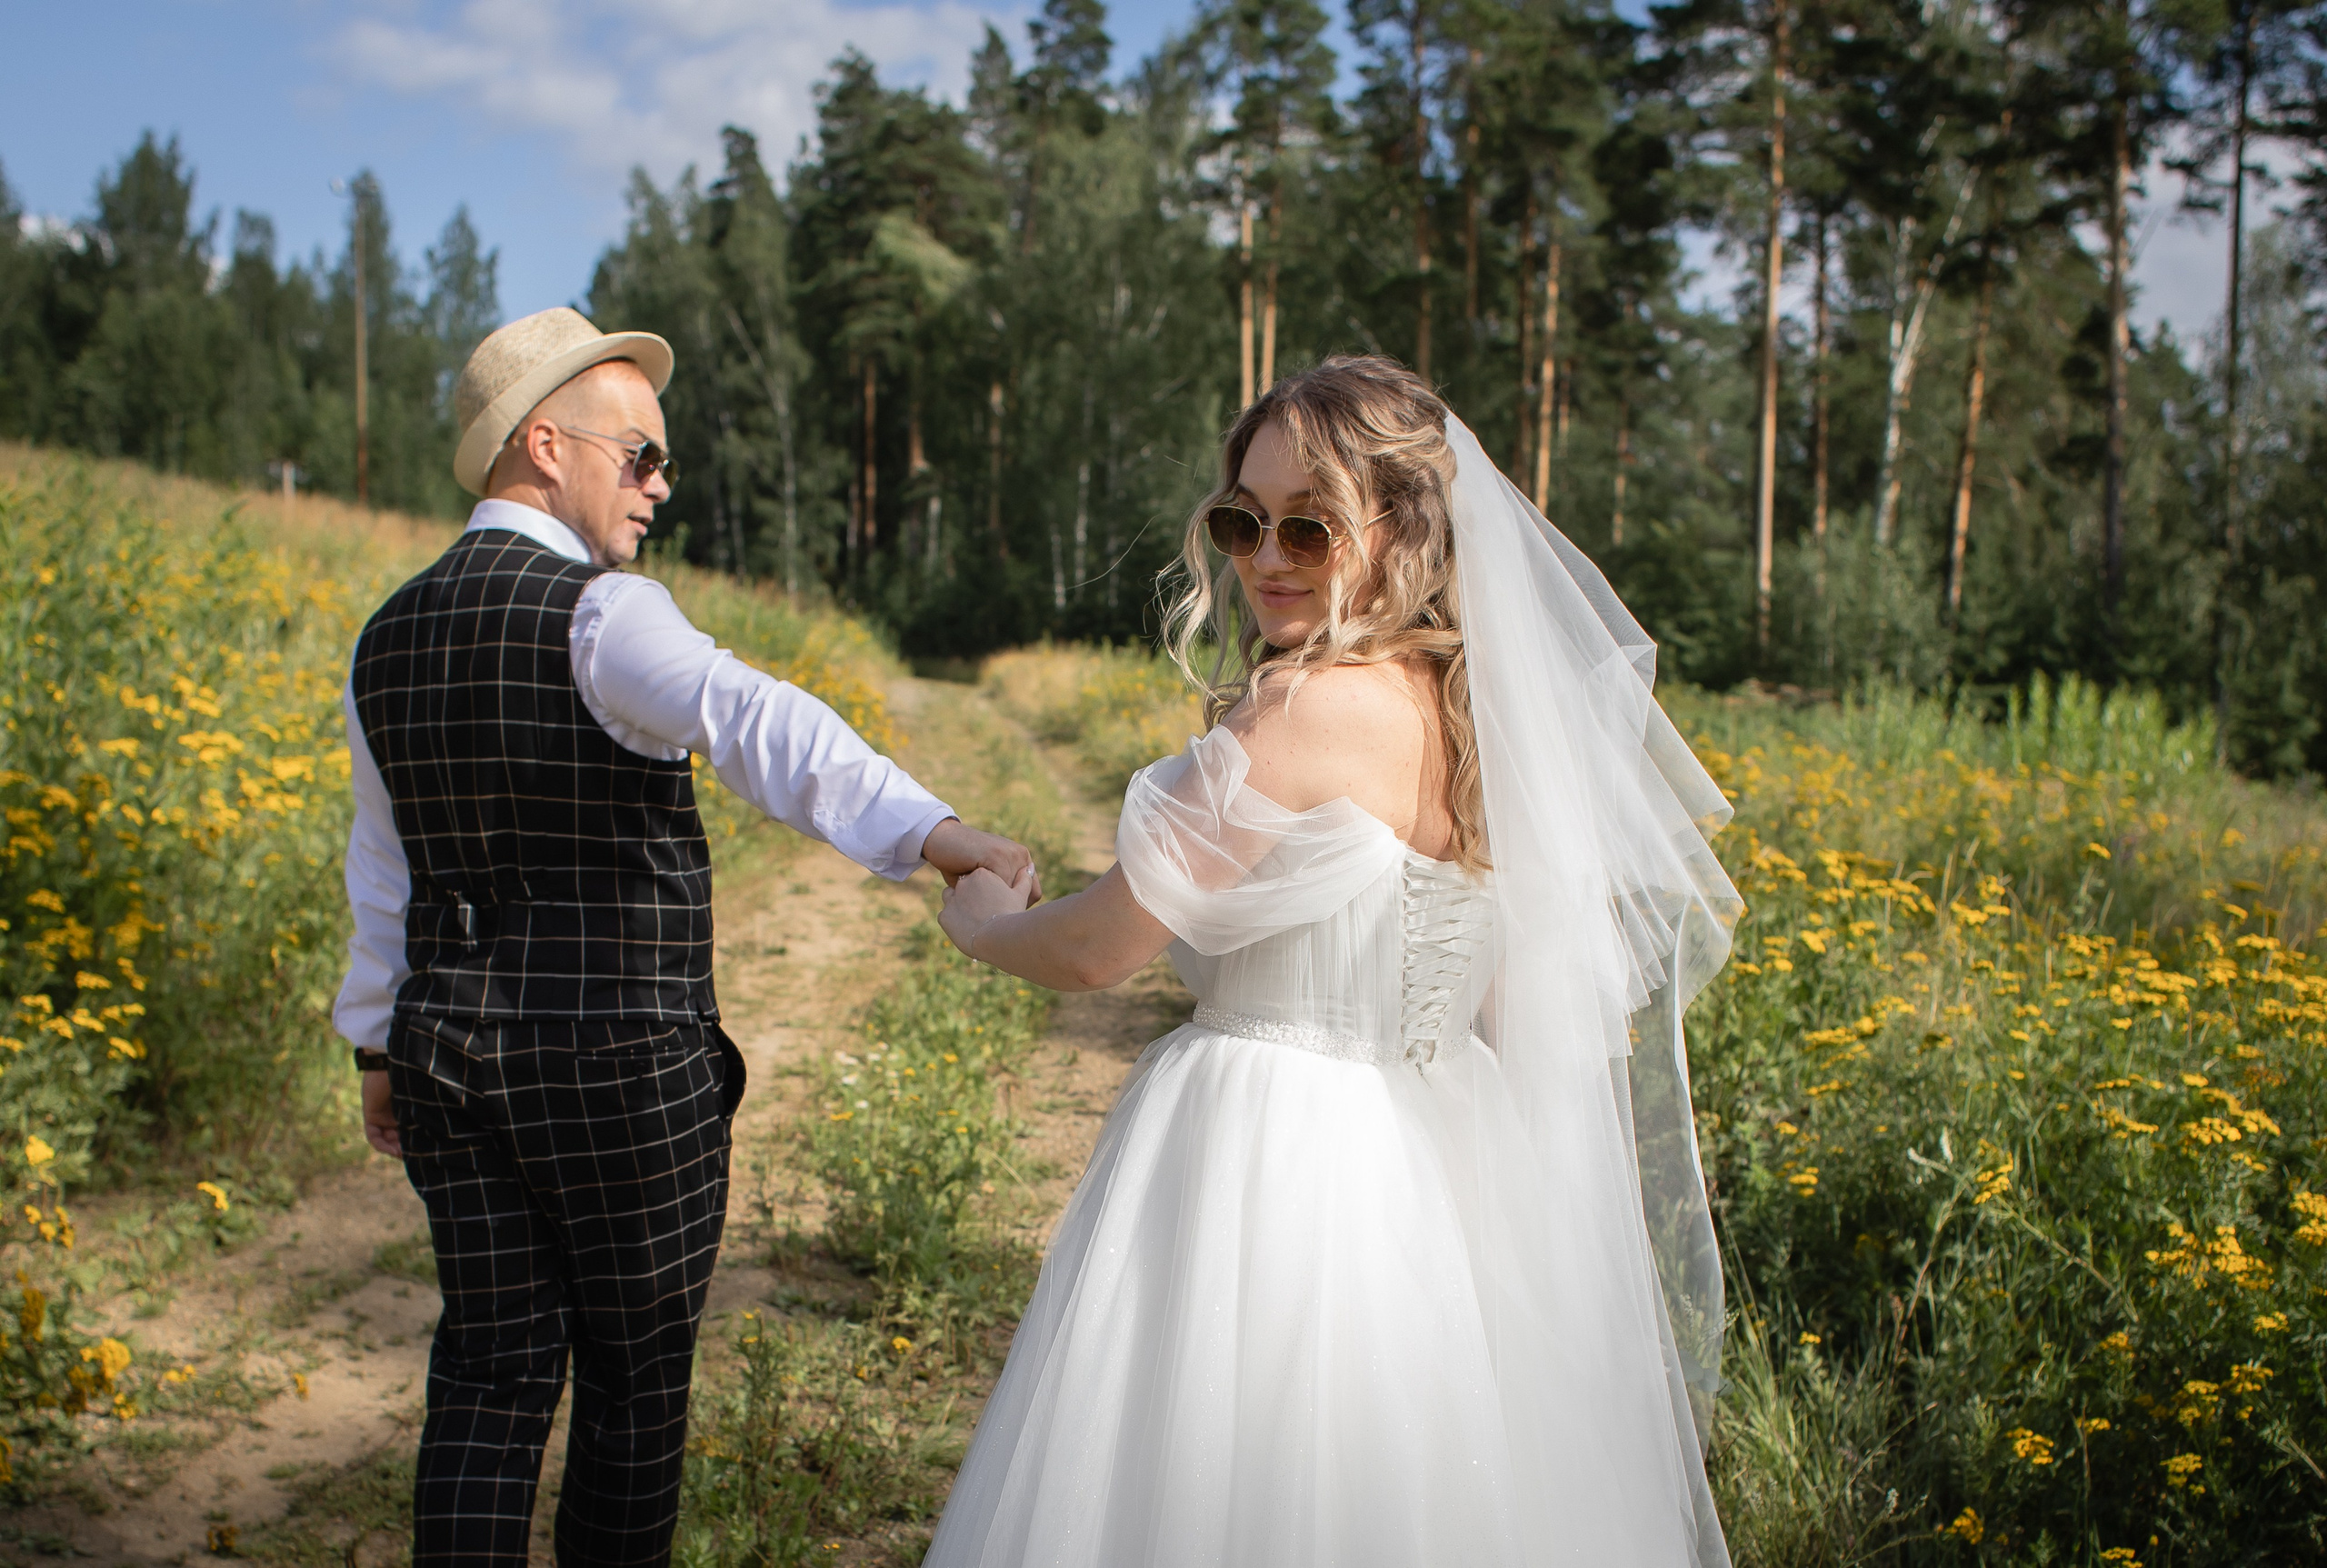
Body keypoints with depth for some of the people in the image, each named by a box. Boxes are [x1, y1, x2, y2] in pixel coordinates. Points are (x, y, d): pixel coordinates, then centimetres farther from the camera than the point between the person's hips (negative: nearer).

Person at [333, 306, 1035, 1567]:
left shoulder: (388, 640, 9)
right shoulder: (600, 615, -15)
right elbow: (761, 728, -35)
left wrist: (379, 1045, 29)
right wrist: (933, 832, -47)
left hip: (454, 1051, 7)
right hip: (623, 1069, -6)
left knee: (489, 1373, 13)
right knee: (636, 1374, 12)